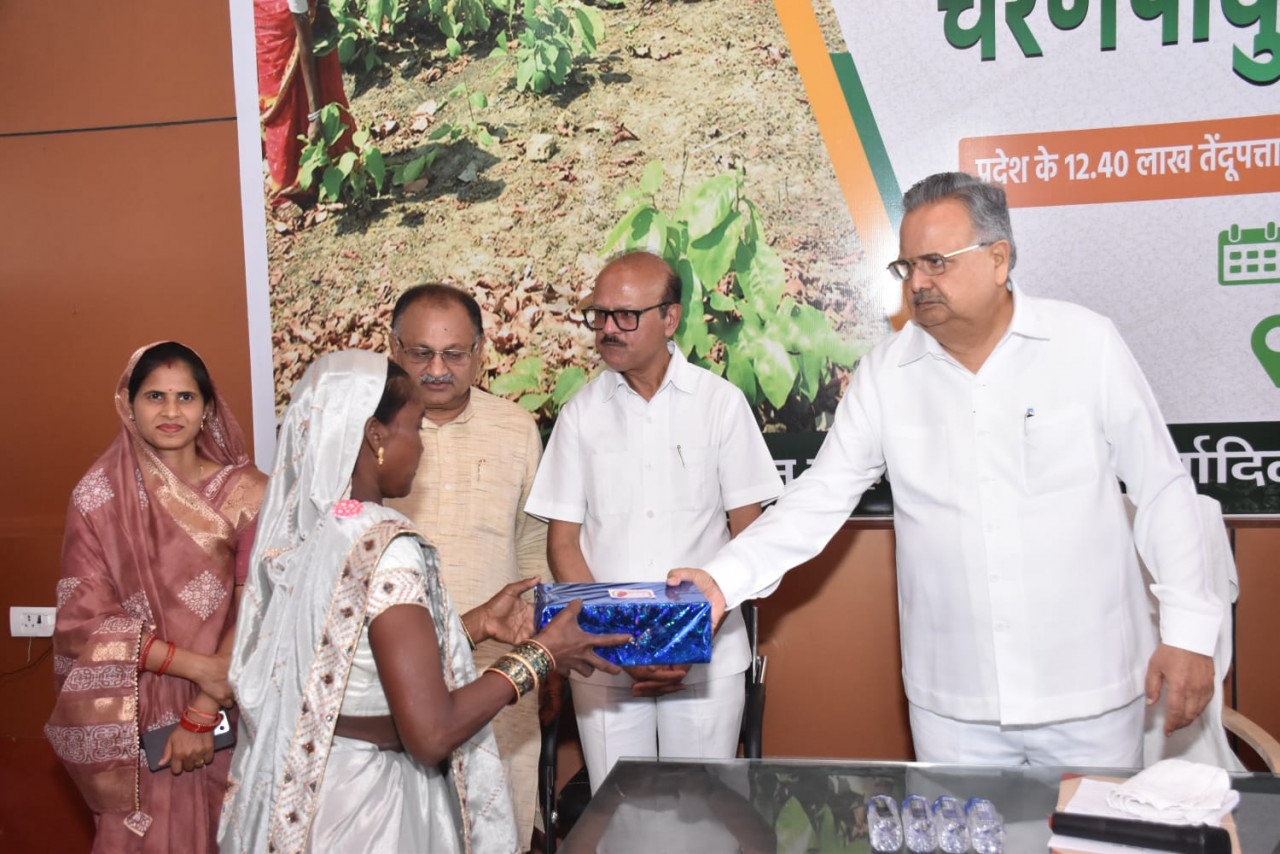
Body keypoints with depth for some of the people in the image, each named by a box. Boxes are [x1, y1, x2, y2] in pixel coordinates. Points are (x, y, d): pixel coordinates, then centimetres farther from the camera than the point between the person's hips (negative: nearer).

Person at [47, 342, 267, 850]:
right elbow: (86, 618, -8)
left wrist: (202, 713, -12)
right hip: (136, 718, 0)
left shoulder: (245, 493, -7)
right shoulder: (98, 497, -5)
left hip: (225, 714, 0)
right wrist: (198, 666, -16)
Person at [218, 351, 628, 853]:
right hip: (372, 807, -7)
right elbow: (431, 734, -25)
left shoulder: (288, 529, -1)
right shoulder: (385, 547, -24)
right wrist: (539, 654, -14)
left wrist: (476, 625, 10)